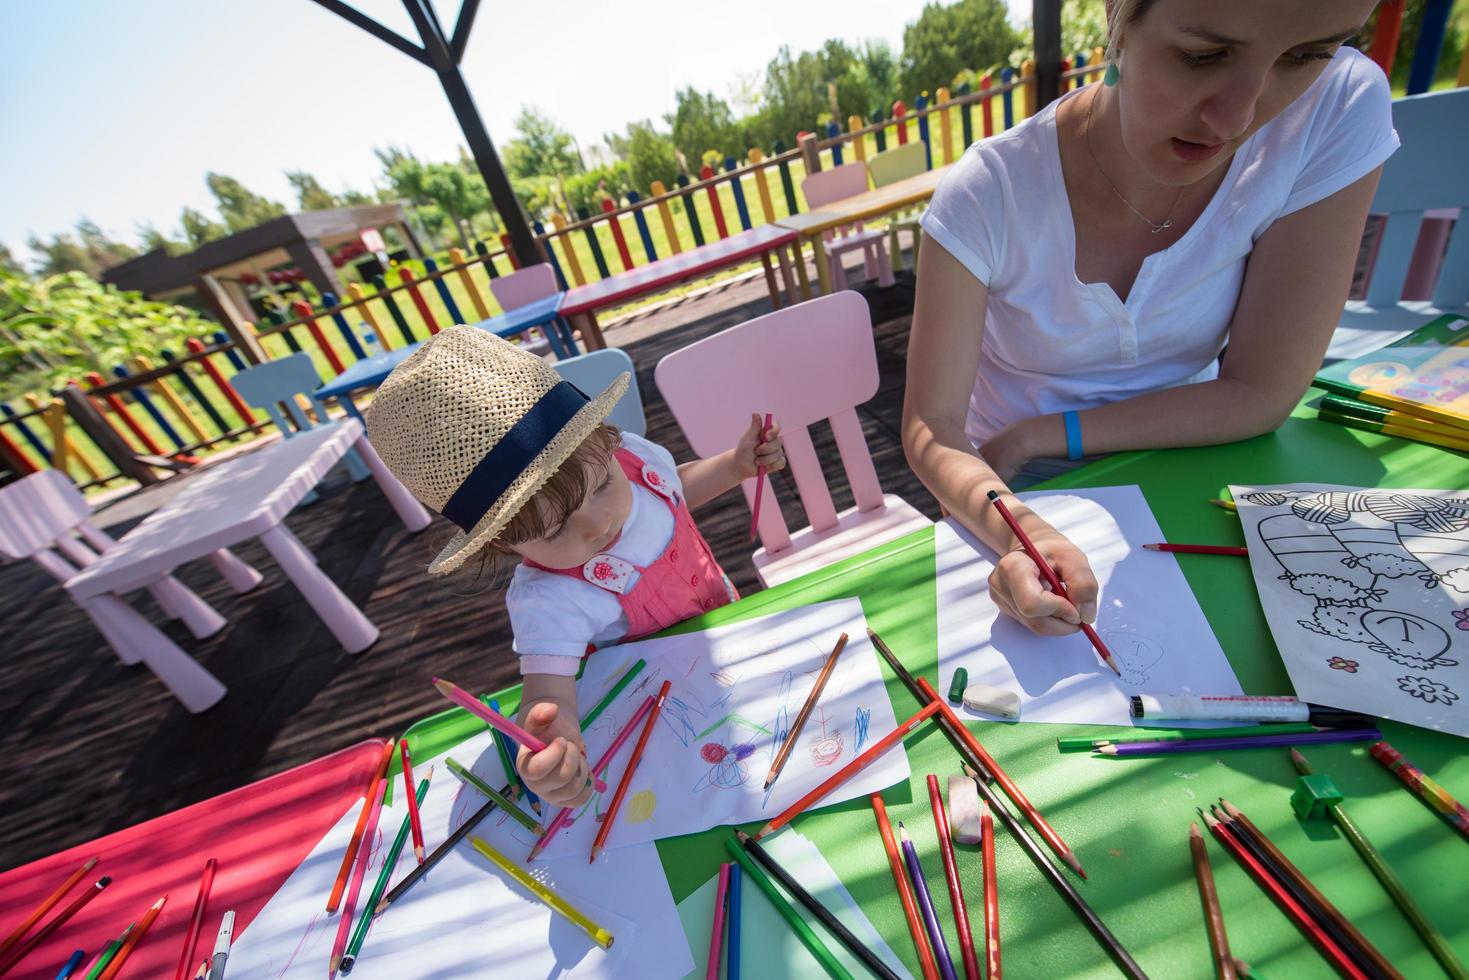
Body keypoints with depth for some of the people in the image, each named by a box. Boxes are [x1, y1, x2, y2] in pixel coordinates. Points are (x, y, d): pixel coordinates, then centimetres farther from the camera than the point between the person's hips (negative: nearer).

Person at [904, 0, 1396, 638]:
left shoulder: (1338, 113, -15)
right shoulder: (989, 194, -23)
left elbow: (1261, 394, -15)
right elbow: (931, 429, -25)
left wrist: (1031, 437, -21)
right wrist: (1020, 532, -43)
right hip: (1018, 495, -2)